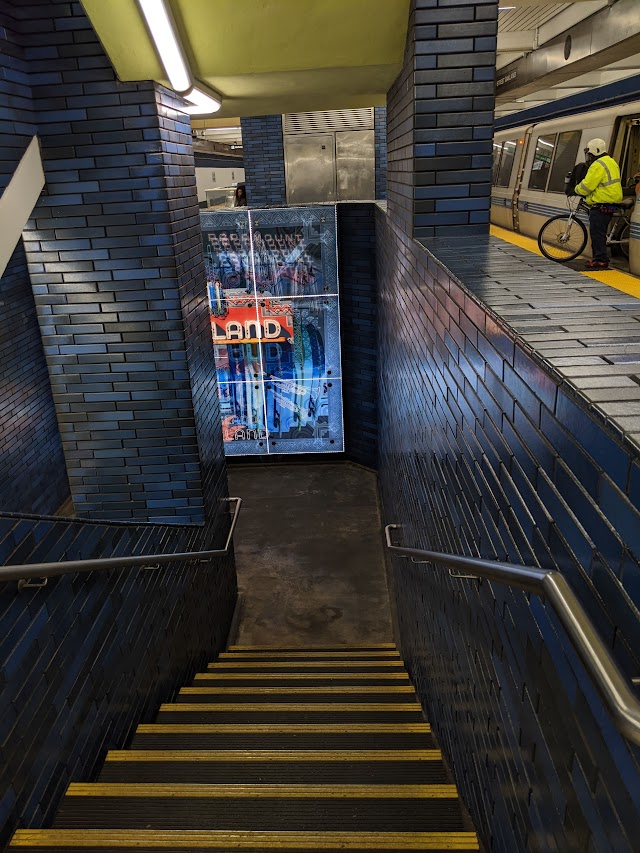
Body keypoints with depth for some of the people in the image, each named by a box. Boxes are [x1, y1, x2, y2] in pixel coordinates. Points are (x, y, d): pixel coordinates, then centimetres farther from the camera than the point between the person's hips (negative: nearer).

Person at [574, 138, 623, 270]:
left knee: (597, 233, -6)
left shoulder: (598, 165, -16)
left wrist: (576, 189, 2)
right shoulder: (611, 163, 17)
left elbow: (586, 186, -17)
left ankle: (601, 260, -4)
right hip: (611, 204, 10)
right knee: (599, 233, 16)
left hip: (600, 206, -10)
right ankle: (598, 258, 22)